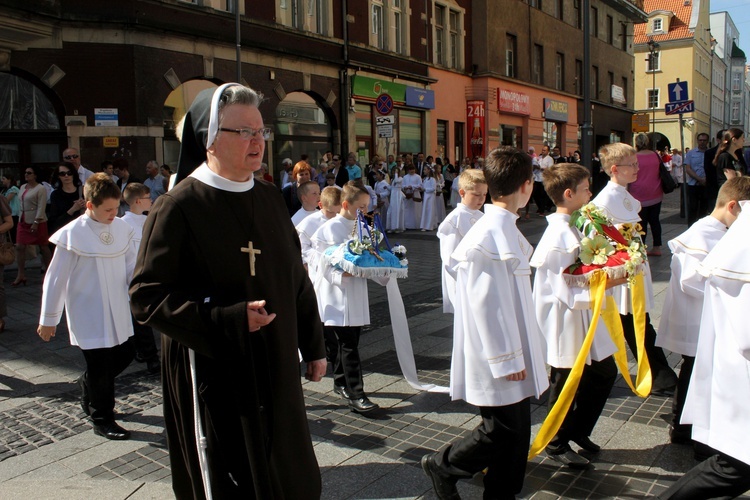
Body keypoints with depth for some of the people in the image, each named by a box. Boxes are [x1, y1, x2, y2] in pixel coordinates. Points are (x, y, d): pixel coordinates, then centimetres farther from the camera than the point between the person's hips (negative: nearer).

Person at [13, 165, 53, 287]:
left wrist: (36, 222, -20)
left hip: (38, 222, -7)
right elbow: (21, 204, 18)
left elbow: (41, 207, -16)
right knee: (19, 246, 0)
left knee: (43, 247, 4)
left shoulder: (41, 189, -11)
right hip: (23, 221, 7)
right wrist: (21, 218, 14)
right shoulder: (22, 187, 12)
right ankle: (21, 275, 4)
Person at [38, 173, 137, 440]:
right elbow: (55, 280, -9)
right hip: (89, 315, -5)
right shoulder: (73, 235, -16)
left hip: (118, 312, 6)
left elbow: (131, 266, 5)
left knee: (124, 355, 16)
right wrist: (48, 319, -3)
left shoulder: (122, 229, -3)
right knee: (100, 366, 2)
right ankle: (102, 420, 22)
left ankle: (88, 386, 44)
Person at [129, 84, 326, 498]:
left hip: (274, 368, 6)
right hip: (215, 375, -6)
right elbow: (146, 296, -15)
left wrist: (313, 345, 14)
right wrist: (226, 321, -24)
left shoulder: (269, 199, 6)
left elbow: (296, 278, 11)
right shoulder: (180, 207, -13)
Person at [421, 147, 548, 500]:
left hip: (511, 350, 10)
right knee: (503, 430, 3)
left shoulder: (504, 229, 9)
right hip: (498, 354, -10)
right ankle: (443, 465, 23)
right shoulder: (493, 235, -22)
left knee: (516, 430, 16)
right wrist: (506, 358, -18)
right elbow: (487, 303, -23)